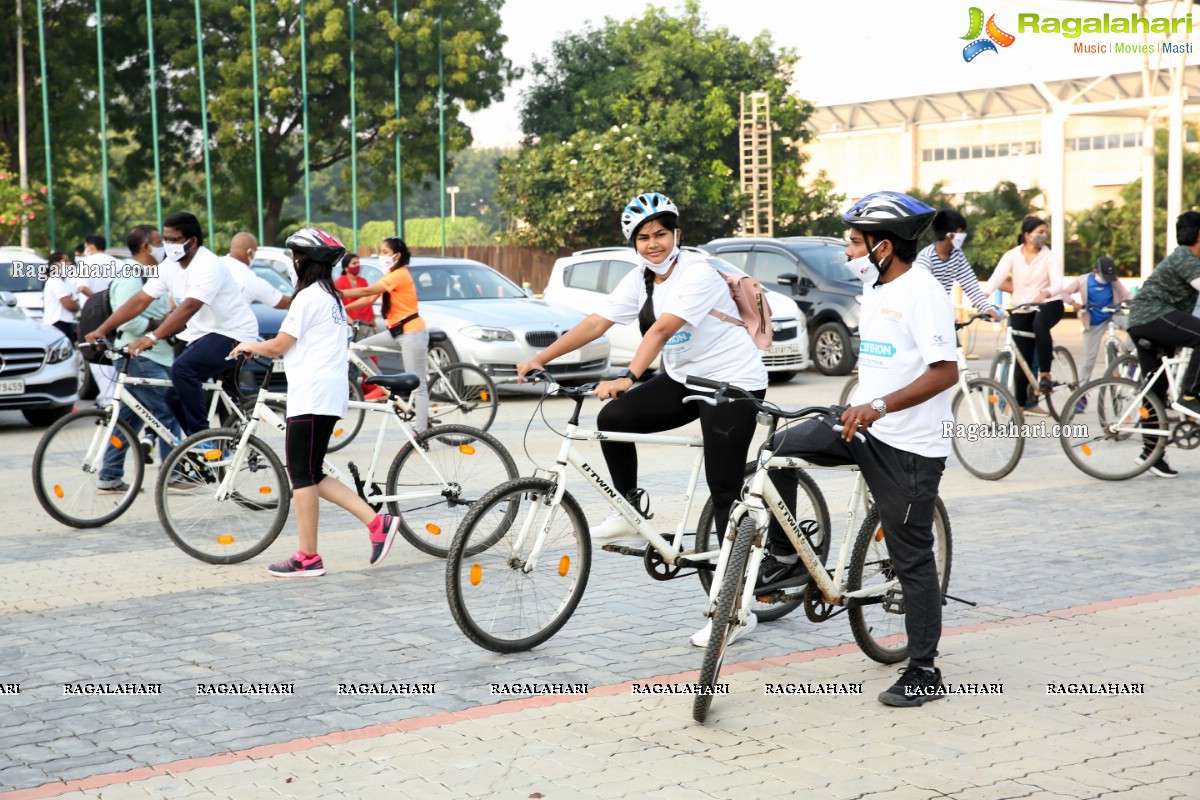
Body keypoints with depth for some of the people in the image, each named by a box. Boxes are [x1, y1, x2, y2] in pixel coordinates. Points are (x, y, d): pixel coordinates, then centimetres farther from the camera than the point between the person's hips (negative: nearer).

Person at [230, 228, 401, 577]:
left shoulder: (308, 297, -11)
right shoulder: (332, 297, 19)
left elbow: (279, 346, -9)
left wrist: (249, 347, 9)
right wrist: (260, 348, 25)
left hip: (311, 396, -10)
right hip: (331, 394, 10)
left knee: (303, 476, -4)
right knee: (311, 475, 12)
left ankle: (307, 558, -1)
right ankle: (376, 522, 4)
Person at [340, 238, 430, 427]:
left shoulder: (400, 274, -15)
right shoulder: (391, 275, 14)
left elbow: (367, 292, -22)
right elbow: (369, 299, 7)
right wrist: (344, 308, -5)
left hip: (412, 333, -10)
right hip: (396, 332, 10)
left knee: (418, 385, -7)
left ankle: (421, 432, -6)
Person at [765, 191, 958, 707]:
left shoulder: (922, 293, -16)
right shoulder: (875, 291, 12)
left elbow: (946, 371, -24)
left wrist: (879, 406, -31)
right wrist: (855, 407, 21)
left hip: (908, 447, -8)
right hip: (865, 431, 8)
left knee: (911, 558, 0)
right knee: (779, 448, -7)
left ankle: (924, 670, 12)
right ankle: (785, 559, 6)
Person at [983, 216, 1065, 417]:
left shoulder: (1050, 257, -4)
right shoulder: (1012, 256, -2)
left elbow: (1058, 284, -19)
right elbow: (997, 276, -18)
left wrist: (1046, 293, -43)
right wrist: (984, 295, -38)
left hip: (1049, 304, -2)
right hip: (1021, 310, 2)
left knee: (1040, 324, -37)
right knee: (1022, 359, 1)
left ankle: (1045, 374, -26)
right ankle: (1022, 403, 11)